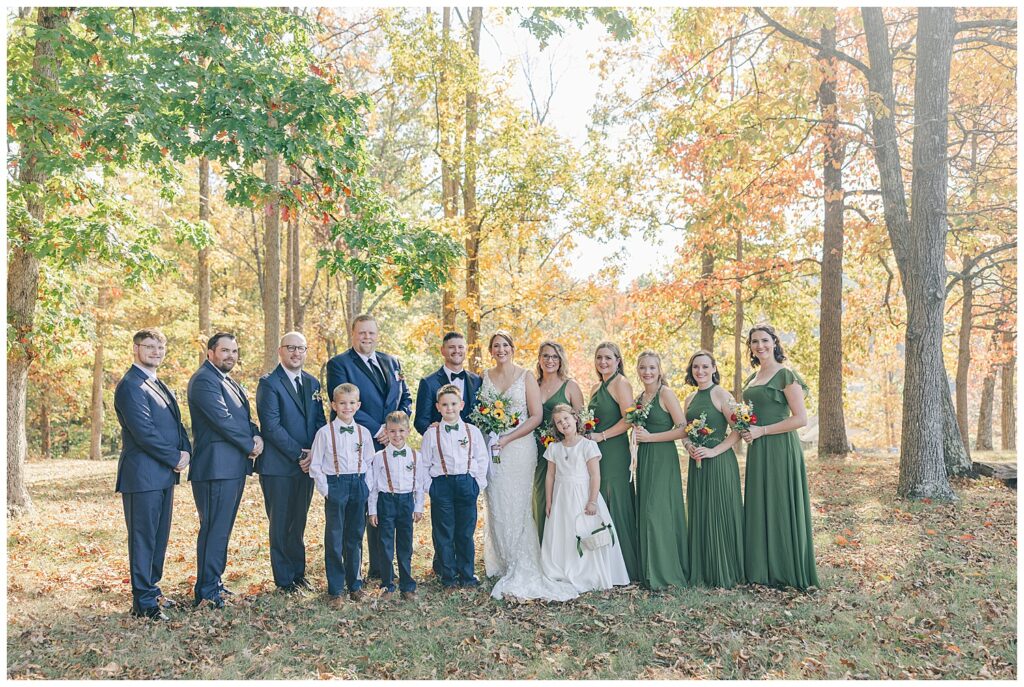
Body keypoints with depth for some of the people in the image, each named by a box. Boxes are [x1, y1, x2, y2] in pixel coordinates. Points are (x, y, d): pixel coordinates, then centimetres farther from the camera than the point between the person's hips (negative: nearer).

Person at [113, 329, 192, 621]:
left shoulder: (160, 386, 18)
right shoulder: (130, 386, -12)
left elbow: (176, 424, 18)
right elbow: (144, 432, -19)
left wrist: (186, 451, -1)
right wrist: (175, 458, -12)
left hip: (164, 474, 9)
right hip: (143, 474, -9)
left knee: (159, 537, 15)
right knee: (143, 538, -3)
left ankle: (151, 590, 26)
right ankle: (143, 603, 4)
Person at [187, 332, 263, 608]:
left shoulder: (231, 383, 21)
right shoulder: (204, 380, -10)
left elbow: (245, 417, 19)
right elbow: (223, 420, -17)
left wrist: (257, 435, -2)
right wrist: (250, 445, -9)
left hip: (235, 466, 10)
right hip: (216, 466, -10)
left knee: (222, 529, 15)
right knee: (214, 530, -6)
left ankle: (213, 582, 25)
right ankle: (206, 592, 1)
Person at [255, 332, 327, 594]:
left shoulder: (312, 383, 12)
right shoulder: (268, 383, -7)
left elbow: (320, 421, 10)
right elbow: (271, 426, -14)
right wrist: (298, 454, -14)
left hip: (307, 463, 6)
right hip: (278, 465, -5)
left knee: (298, 523, 15)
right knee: (281, 524, 4)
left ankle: (298, 573, 26)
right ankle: (284, 580, 15)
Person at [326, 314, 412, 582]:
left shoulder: (392, 362, 15)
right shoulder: (339, 364, -3)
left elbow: (405, 398, 15)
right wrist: (377, 430, -14)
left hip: (389, 445, 5)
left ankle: (380, 568, 21)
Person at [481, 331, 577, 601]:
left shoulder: (526, 376, -1)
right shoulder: (485, 377, 9)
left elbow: (536, 416, -5)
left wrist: (508, 438, -13)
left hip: (519, 447, -3)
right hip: (491, 448, 3)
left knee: (517, 506, -2)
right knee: (497, 507, 5)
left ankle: (520, 569, 7)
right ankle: (503, 562, 18)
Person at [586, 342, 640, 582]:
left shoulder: (621, 383, -8)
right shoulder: (597, 387, 18)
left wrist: (601, 436, -16)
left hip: (614, 452, -8)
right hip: (596, 453, 8)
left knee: (616, 506, -5)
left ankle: (625, 566, 4)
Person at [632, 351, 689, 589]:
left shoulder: (666, 393, -9)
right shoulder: (640, 397, 14)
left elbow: (682, 429, -15)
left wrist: (649, 437, -15)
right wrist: (638, 435, 7)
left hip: (662, 458, -8)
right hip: (644, 458, 8)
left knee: (657, 511, -9)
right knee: (645, 511, 7)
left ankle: (665, 572, 1)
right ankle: (650, 572, 15)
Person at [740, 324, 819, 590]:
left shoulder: (786, 376, -9)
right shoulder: (752, 378, 14)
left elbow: (801, 418, -16)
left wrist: (761, 431, -16)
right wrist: (744, 428, 3)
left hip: (780, 449, -8)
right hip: (757, 451, 8)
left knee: (781, 507, -1)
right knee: (759, 508, 10)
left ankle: (787, 571, 11)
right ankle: (763, 570, 20)